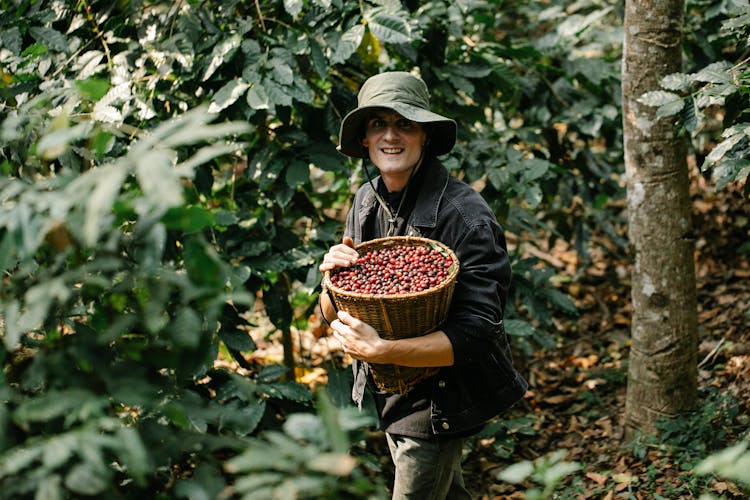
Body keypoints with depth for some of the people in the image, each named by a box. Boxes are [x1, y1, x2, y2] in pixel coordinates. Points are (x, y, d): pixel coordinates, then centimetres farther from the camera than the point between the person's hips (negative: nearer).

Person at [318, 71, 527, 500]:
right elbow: (332, 316, 2)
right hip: (389, 394, 7)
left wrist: (380, 351, -37)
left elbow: (477, 332, -28)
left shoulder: (465, 214, -23)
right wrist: (332, 274, -20)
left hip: (439, 400, -7)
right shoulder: (367, 201, -1)